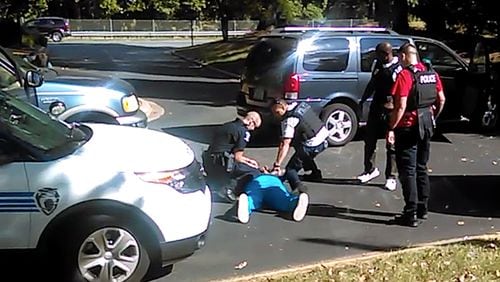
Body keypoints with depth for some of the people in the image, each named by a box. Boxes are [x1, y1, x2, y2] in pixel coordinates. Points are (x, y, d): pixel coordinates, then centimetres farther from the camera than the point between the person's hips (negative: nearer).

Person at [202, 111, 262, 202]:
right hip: (222, 165, -9)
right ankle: (231, 186, -20)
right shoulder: (244, 131, -6)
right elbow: (238, 157, -7)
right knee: (255, 172, -6)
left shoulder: (227, 125, 20)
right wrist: (250, 161, 9)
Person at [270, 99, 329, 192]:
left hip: (314, 146, -9)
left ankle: (297, 184, -29)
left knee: (290, 169, -5)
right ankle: (315, 174, 40)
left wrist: (277, 164, -22)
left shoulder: (288, 120, -15)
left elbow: (285, 144, -21)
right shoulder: (301, 104, 8)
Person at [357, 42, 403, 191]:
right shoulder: (377, 64, 6)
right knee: (369, 141, 13)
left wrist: (392, 104, -28)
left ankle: (391, 177, 12)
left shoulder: (399, 68, -16)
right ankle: (370, 170, 30)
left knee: (391, 145, 2)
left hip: (390, 111, -7)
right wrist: (362, 100, 21)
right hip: (375, 108, 7)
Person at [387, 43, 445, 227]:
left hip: (408, 127, -7)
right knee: (421, 168, 18)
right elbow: (441, 99, 10)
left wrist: (391, 129, -17)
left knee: (408, 171, -1)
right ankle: (422, 208, 25)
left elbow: (401, 107, -22)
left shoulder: (405, 75, -17)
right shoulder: (432, 74, 5)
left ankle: (411, 214, 0)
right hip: (426, 126, 7)